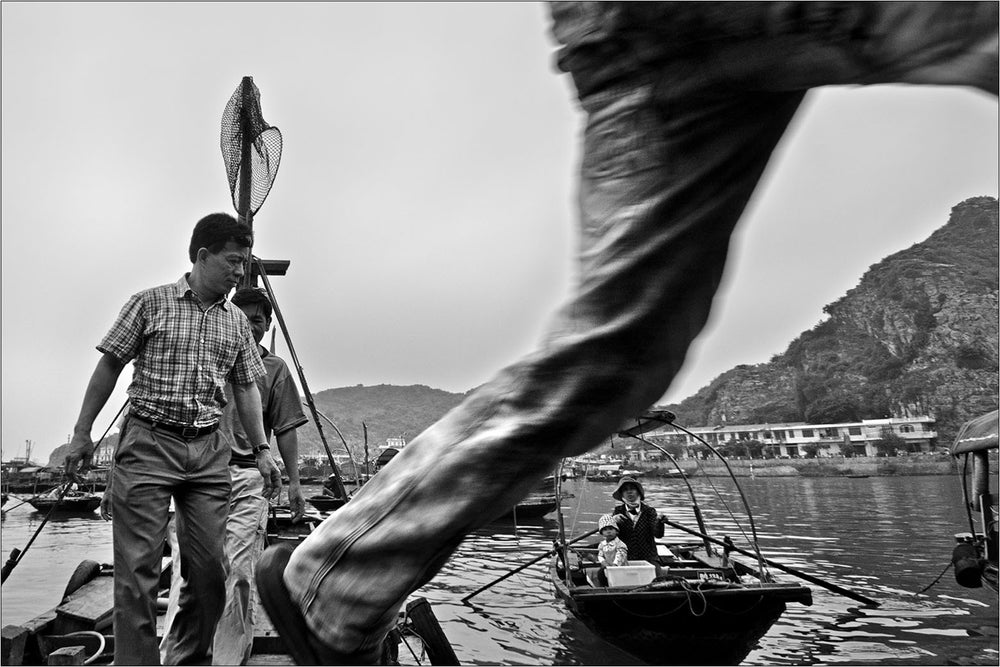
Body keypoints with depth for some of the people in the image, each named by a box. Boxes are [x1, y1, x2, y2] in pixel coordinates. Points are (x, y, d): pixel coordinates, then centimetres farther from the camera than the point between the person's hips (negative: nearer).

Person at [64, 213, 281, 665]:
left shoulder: (237, 322, 12)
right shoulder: (150, 303, 1)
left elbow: (246, 388, 13)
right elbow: (109, 366, 4)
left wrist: (261, 449, 7)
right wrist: (82, 432, 1)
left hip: (209, 452, 4)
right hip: (148, 444, -3)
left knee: (210, 567, 3)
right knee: (138, 566, -3)